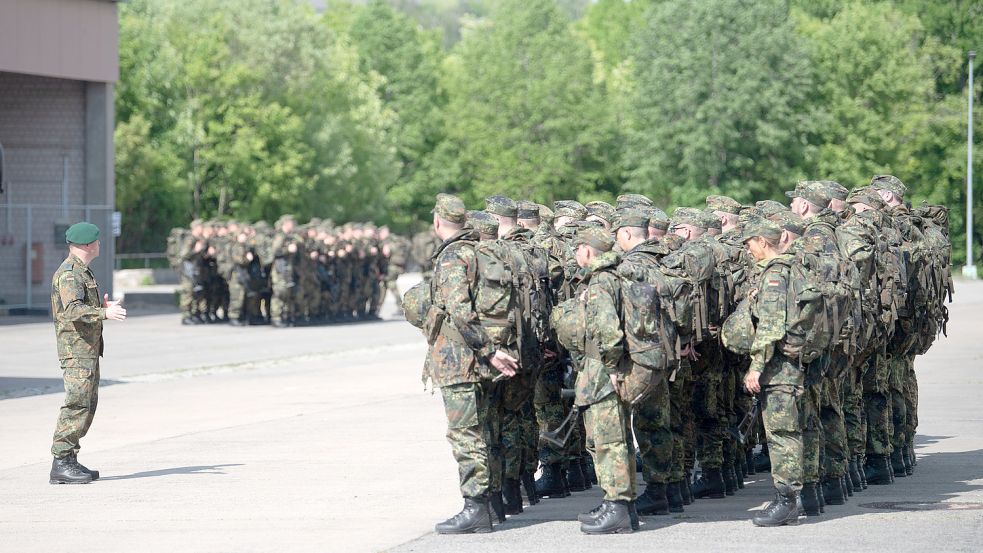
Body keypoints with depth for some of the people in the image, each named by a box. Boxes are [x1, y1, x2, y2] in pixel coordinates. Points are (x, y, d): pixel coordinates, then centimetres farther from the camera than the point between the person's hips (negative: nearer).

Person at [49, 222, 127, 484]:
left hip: (89, 349, 11)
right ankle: (60, 465, -14)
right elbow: (73, 310, -27)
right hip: (76, 348, -11)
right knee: (77, 404, -13)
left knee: (88, 404, 11)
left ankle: (70, 460, 15)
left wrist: (102, 307, 29)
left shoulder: (82, 272, 18)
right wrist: (104, 313, -34)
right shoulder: (68, 274, -15)